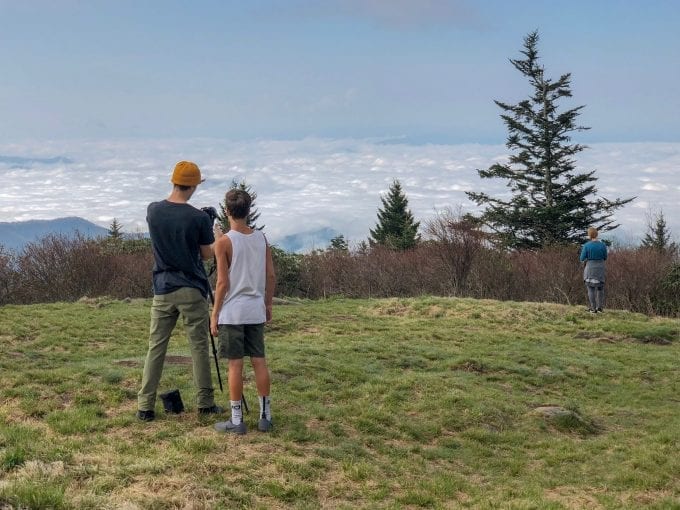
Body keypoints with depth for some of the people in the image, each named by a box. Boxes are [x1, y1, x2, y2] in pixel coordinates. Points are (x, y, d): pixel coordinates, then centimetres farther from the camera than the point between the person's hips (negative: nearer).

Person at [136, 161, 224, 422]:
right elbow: (207, 254, 1)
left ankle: (145, 406, 4)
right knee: (199, 347, 6)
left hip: (162, 290, 3)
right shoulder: (199, 218, -10)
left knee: (156, 347, 6)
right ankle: (205, 403, 11)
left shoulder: (153, 211, 0)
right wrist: (217, 237, 21)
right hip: (192, 291, -3)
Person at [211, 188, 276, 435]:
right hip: (256, 311, 5)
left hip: (232, 312, -4)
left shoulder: (224, 242, -10)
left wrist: (214, 314, -4)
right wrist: (268, 305, 17)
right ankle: (265, 416, 15)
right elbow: (271, 276, 6)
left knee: (235, 364, 0)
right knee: (259, 362, 10)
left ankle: (236, 420, 5)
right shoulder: (261, 239, 5)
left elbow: (222, 283, -11)